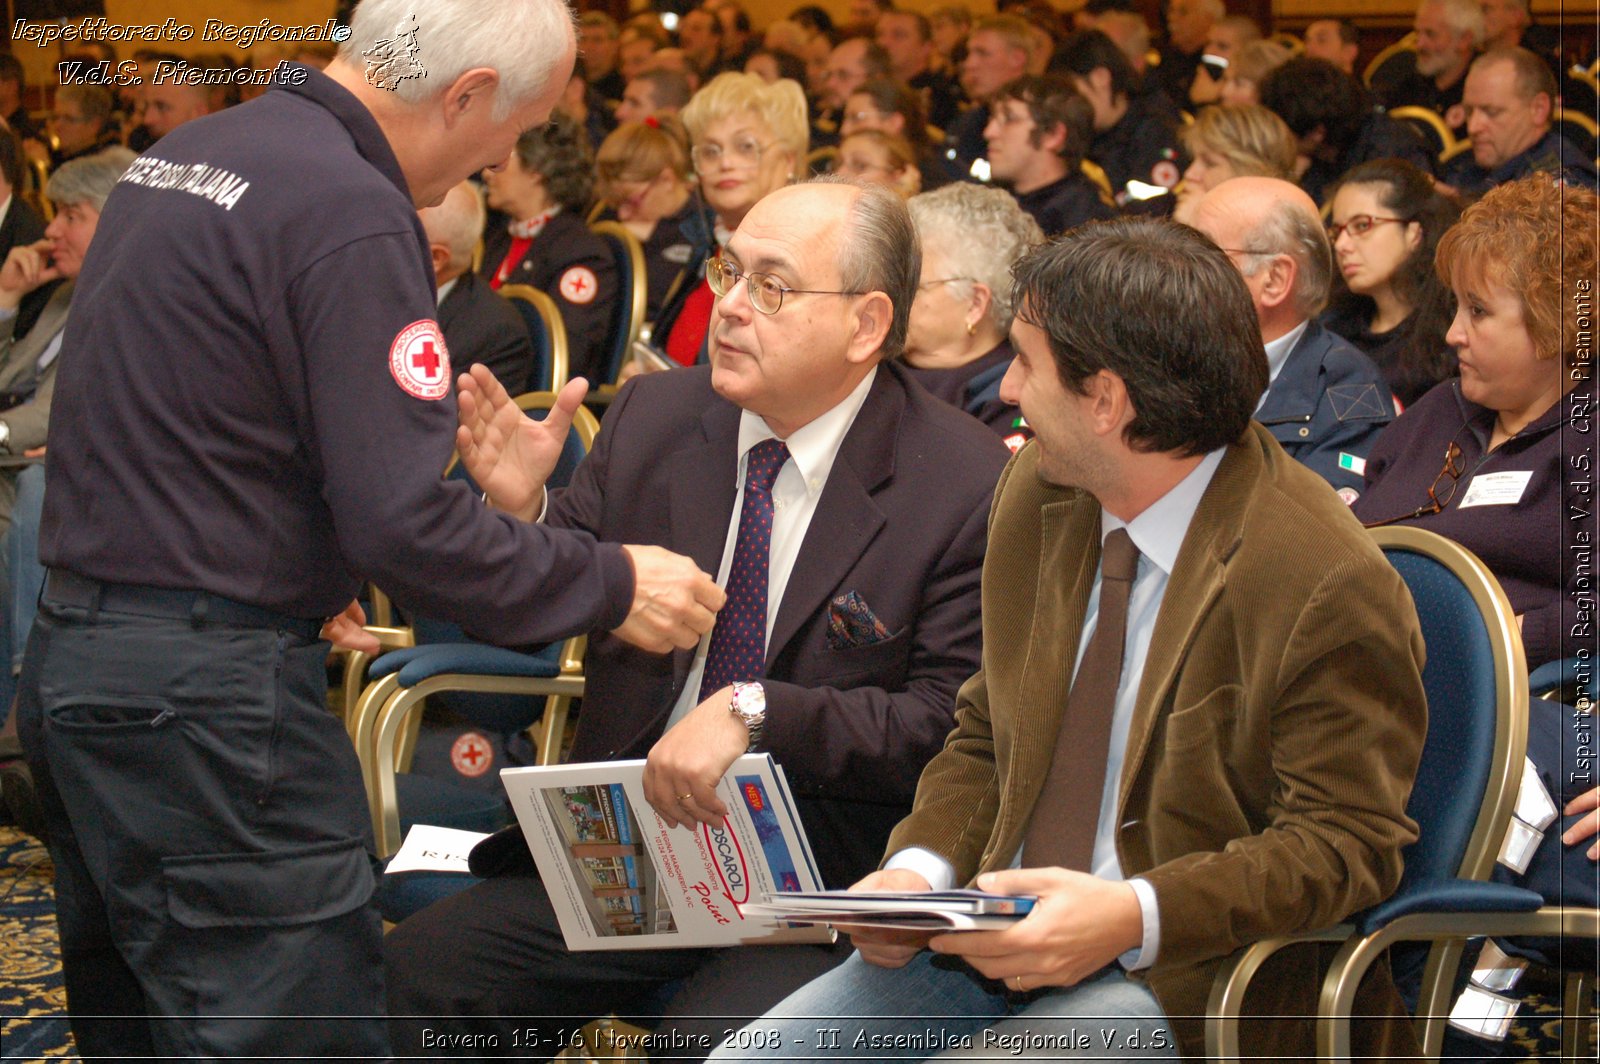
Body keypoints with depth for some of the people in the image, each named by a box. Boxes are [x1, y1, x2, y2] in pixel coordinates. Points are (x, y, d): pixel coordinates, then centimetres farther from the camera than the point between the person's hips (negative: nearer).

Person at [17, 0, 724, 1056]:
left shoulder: (176, 157, 12)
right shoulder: (351, 217, -17)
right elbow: (407, 522, -20)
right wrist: (613, 584, -9)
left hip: (72, 656, 10)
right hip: (202, 700, -10)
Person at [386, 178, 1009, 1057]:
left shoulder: (971, 488, -7)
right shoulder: (655, 417, 7)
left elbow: (951, 723, -12)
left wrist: (756, 712, -22)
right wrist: (523, 509, -10)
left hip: (816, 893, -5)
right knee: (406, 971, -15)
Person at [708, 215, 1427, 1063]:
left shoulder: (1329, 586, -17)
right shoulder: (1037, 496, 7)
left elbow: (1344, 843, -14)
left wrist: (1134, 916, -26)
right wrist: (919, 869, -2)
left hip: (1181, 985, -7)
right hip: (996, 936, 7)